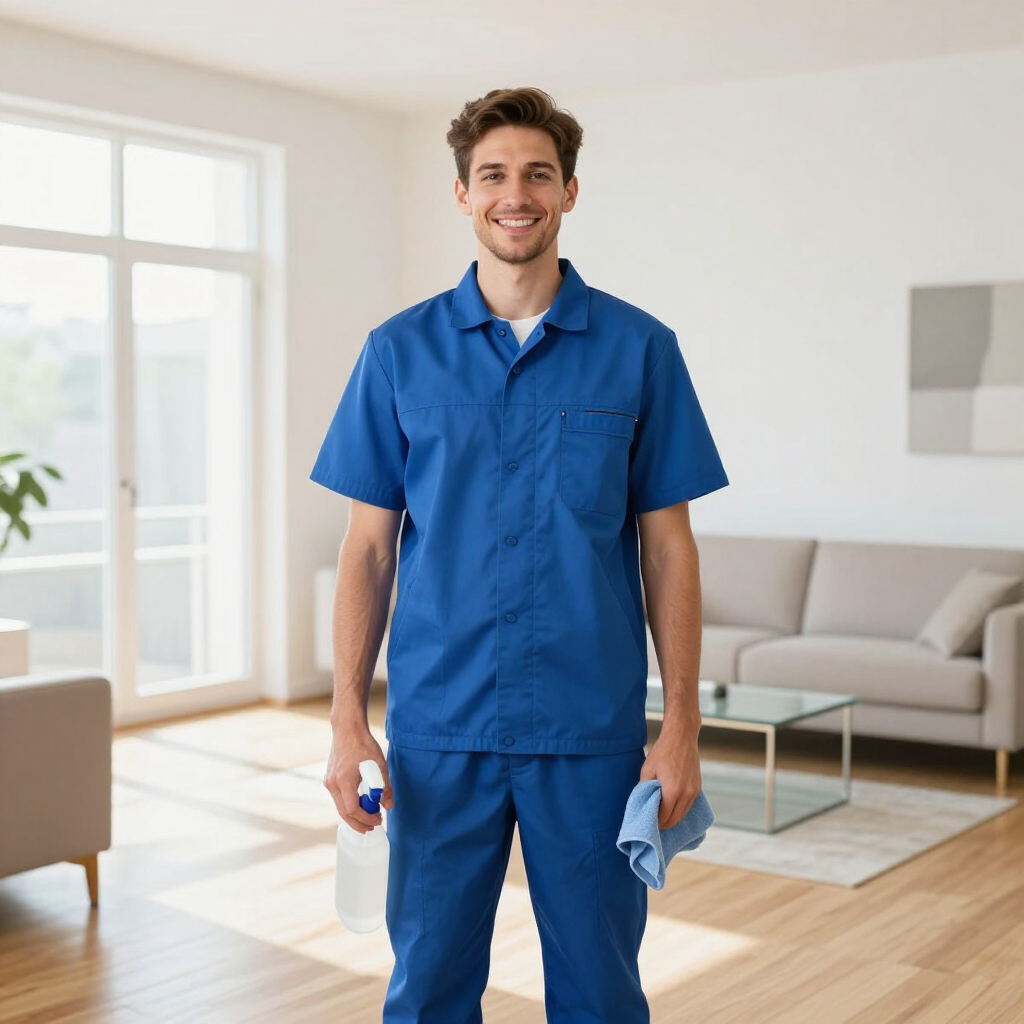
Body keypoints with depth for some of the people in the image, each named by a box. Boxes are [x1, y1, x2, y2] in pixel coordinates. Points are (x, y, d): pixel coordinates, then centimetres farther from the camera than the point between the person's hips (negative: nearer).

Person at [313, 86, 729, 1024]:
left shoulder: (639, 348, 1)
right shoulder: (400, 350, 3)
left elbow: (668, 548, 1)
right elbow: (369, 546, 3)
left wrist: (682, 726, -4)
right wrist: (348, 718, -4)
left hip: (591, 728, 0)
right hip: (439, 726, 1)